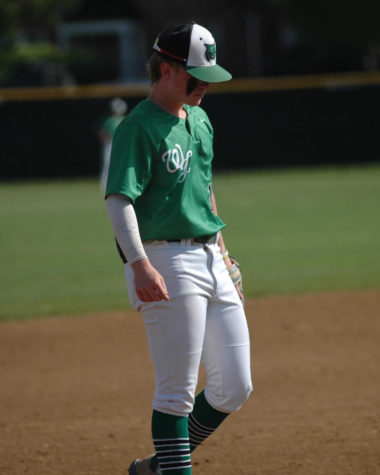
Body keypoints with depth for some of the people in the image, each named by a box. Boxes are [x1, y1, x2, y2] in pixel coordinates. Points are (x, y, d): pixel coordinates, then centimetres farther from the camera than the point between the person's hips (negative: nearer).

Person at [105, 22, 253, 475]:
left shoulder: (199, 120, 16)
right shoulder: (139, 127, -11)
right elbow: (118, 200, -21)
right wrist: (139, 265, -33)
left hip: (210, 262, 8)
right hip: (167, 264, -8)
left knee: (235, 387, 8)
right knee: (177, 391, -7)